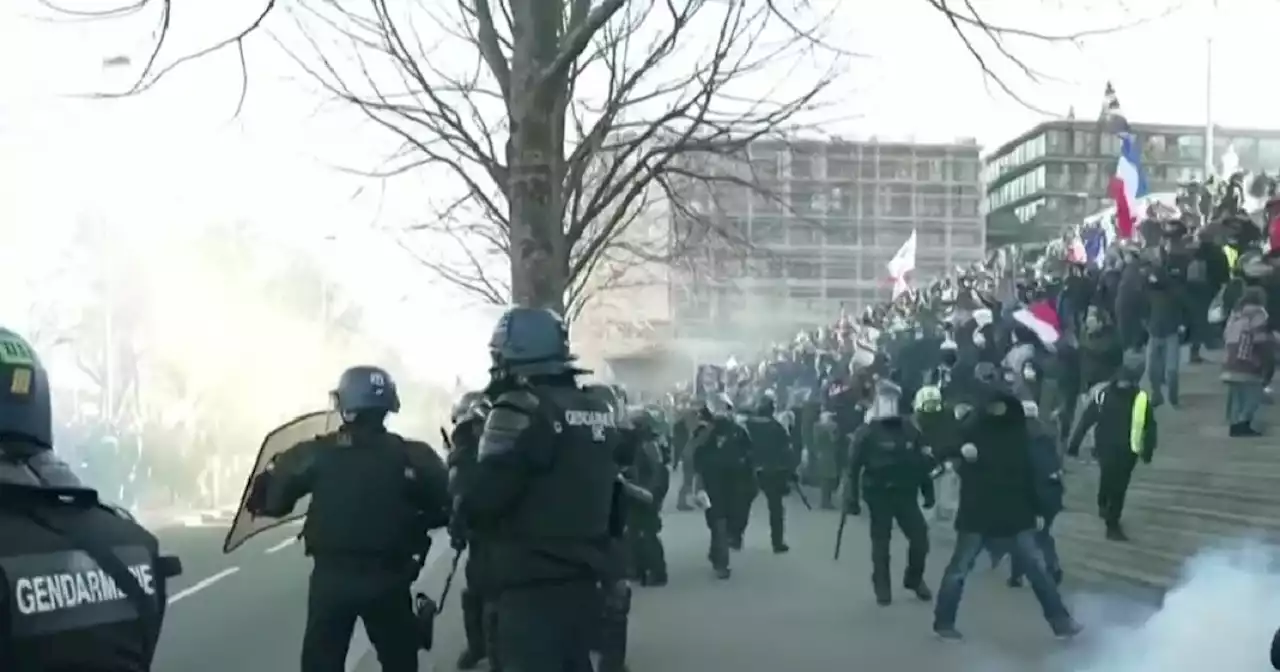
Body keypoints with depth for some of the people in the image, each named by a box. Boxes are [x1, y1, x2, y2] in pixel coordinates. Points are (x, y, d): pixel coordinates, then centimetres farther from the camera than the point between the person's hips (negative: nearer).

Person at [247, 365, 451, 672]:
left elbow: (270, 499, -4)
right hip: (387, 579, 0)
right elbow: (449, 506, -3)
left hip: (331, 578, 0)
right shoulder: (412, 457, -6)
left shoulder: (316, 453, -6)